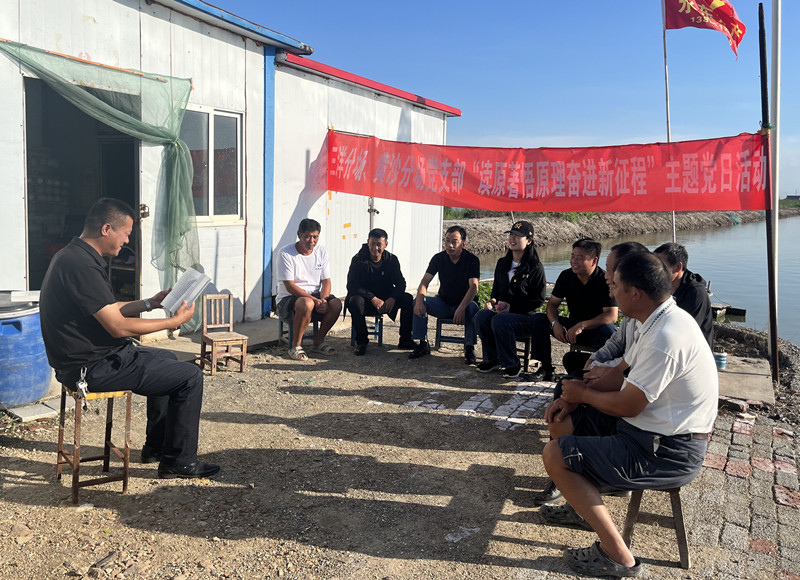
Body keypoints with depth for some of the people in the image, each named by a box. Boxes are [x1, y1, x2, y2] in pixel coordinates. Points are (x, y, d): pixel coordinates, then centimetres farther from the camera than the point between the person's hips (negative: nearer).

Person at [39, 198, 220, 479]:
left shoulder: (73, 256, 10)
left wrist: (149, 303, 15)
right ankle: (179, 461, 5)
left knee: (166, 359, 28)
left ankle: (155, 446, 33)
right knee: (190, 377, -9)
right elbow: (118, 327, -24)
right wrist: (175, 321, -16)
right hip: (93, 367, -11)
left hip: (91, 355, 11)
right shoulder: (81, 266, -24)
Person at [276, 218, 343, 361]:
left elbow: (326, 281, 3)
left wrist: (323, 300, -19)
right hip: (288, 299, -5)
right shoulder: (286, 253, -12)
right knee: (307, 303, -38)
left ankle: (318, 342, -3)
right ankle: (295, 346, -18)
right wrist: (315, 300, -26)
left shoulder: (321, 251, 4)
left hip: (314, 296, 5)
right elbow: (290, 286, -17)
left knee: (336, 304, -24)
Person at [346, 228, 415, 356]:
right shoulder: (358, 260, -10)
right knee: (355, 301, -36)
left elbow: (401, 284, -3)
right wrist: (373, 299, -30)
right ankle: (361, 341, -19)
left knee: (408, 298, -21)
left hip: (386, 300, 3)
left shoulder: (391, 259, 1)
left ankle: (405, 340, -9)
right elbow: (352, 286, -18)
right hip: (365, 299, -3)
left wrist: (392, 298, -25)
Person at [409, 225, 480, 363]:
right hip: (443, 304, 3)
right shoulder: (439, 258, -3)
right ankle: (423, 344, -12)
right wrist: (420, 300, -30)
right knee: (418, 303, -21)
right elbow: (425, 281, -8)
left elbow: (474, 287, -23)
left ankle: (469, 348, -22)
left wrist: (461, 308, -40)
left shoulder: (472, 260, -12)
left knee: (473, 307, -36)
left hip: (463, 304, -3)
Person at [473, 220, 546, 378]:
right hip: (502, 311, 6)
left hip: (526, 316, -5)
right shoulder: (502, 263, 13)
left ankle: (512, 364, -15)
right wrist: (492, 301, 0)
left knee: (500, 320, -35)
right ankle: (492, 359, -6)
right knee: (481, 316, -25)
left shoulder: (535, 267, -6)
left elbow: (538, 300, -7)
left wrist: (512, 307, -16)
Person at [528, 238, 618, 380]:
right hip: (573, 328, 5)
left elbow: (611, 316, -27)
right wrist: (555, 324, -22)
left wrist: (582, 325, -38)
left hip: (596, 330, -5)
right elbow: (552, 304, 0)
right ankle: (546, 367, -8)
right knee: (539, 319, -12)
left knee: (608, 330, -38)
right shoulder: (566, 276, -4)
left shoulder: (605, 281, -19)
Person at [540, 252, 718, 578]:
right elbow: (621, 374, 14)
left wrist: (583, 393, -4)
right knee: (564, 419, 18)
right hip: (659, 432, 10)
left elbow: (626, 406, -23)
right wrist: (573, 400, 3)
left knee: (554, 456, -13)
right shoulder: (659, 321, 5)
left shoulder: (665, 338, -28)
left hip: (667, 453, -10)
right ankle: (584, 508, 30)